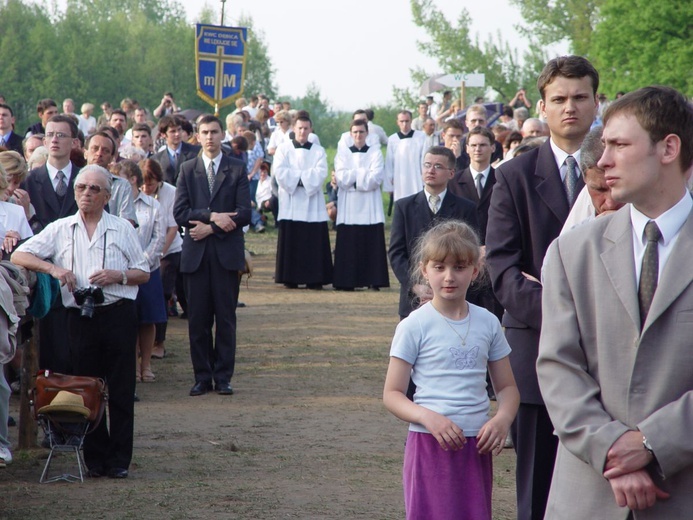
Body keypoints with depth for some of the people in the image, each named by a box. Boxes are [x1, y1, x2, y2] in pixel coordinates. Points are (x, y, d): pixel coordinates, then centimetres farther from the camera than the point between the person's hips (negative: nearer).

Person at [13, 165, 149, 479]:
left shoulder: (123, 229, 10)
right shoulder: (60, 230, 10)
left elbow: (144, 273, 11)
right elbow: (18, 256, 4)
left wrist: (118, 276, -8)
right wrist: (52, 268, -10)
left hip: (118, 314, -1)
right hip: (80, 318, 1)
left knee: (121, 391, -2)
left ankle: (119, 460, 3)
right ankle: (95, 458, 11)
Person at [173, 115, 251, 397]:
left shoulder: (237, 169, 5)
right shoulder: (187, 169, 9)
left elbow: (244, 213, -4)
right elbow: (179, 212, -2)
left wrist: (210, 228, -11)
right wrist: (213, 216, -14)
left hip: (227, 253, -1)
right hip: (196, 253, 1)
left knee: (226, 318, 0)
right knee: (198, 318, 2)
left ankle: (223, 377, 6)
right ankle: (202, 376, 8)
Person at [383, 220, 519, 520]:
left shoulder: (487, 323, 6)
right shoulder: (415, 327, -4)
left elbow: (507, 387, 13)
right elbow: (392, 394, -4)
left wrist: (503, 419, -9)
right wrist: (428, 417, -22)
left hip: (477, 446, 4)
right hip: (430, 444, -3)